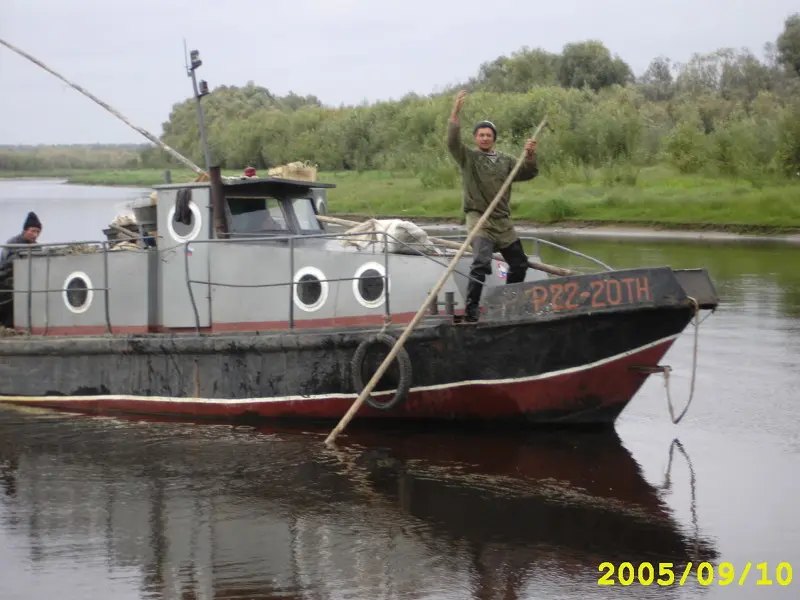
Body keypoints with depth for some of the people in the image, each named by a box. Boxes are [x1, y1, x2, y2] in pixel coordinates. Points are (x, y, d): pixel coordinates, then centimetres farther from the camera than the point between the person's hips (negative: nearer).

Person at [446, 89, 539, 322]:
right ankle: (471, 310, -24)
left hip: (503, 222, 6)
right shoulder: (468, 157, 0)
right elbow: (453, 142, -17)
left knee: (519, 263, 13)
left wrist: (530, 156, -11)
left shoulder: (505, 161, 12)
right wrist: (456, 113, -28)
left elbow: (528, 173, 9)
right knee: (481, 263, -26)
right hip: (479, 219, -6)